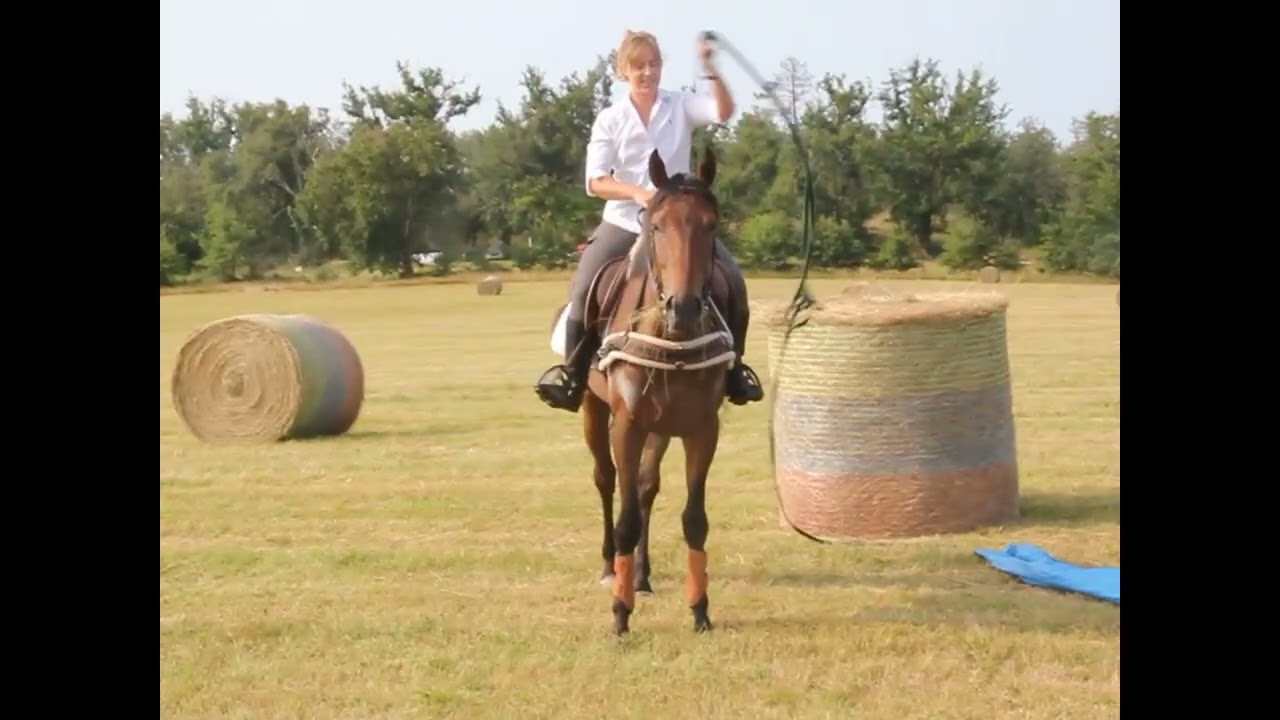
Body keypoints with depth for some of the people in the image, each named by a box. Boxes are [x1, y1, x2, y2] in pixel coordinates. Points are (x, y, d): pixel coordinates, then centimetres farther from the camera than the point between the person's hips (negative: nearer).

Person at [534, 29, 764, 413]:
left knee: (733, 282, -13)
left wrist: (710, 70, -34)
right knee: (583, 289, -21)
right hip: (624, 223, -1)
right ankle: (572, 372, -7)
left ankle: (732, 368, 4)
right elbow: (595, 182, -11)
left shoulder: (681, 106, -1)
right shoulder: (610, 120, -2)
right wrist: (636, 192, -28)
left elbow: (723, 112, -21)